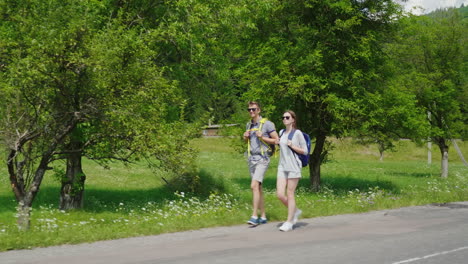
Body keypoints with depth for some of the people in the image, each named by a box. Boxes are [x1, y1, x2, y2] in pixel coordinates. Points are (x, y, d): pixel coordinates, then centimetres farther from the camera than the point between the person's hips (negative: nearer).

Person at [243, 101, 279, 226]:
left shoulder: (267, 124, -7)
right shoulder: (249, 125, 14)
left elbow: (276, 140, -6)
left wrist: (263, 137, -18)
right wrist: (245, 137, 6)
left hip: (262, 159, -7)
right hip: (251, 159, 7)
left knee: (254, 186, -19)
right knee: (258, 188, 9)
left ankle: (254, 216, -19)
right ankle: (263, 216, 15)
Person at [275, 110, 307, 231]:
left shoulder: (297, 133, -6)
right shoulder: (281, 132, 12)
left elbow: (305, 151, -4)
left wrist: (292, 146, -17)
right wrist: (278, 143, 6)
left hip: (294, 167, -6)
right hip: (282, 166, 6)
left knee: (290, 194, -3)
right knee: (280, 194, -1)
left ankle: (289, 222, 5)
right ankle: (295, 211, 23)